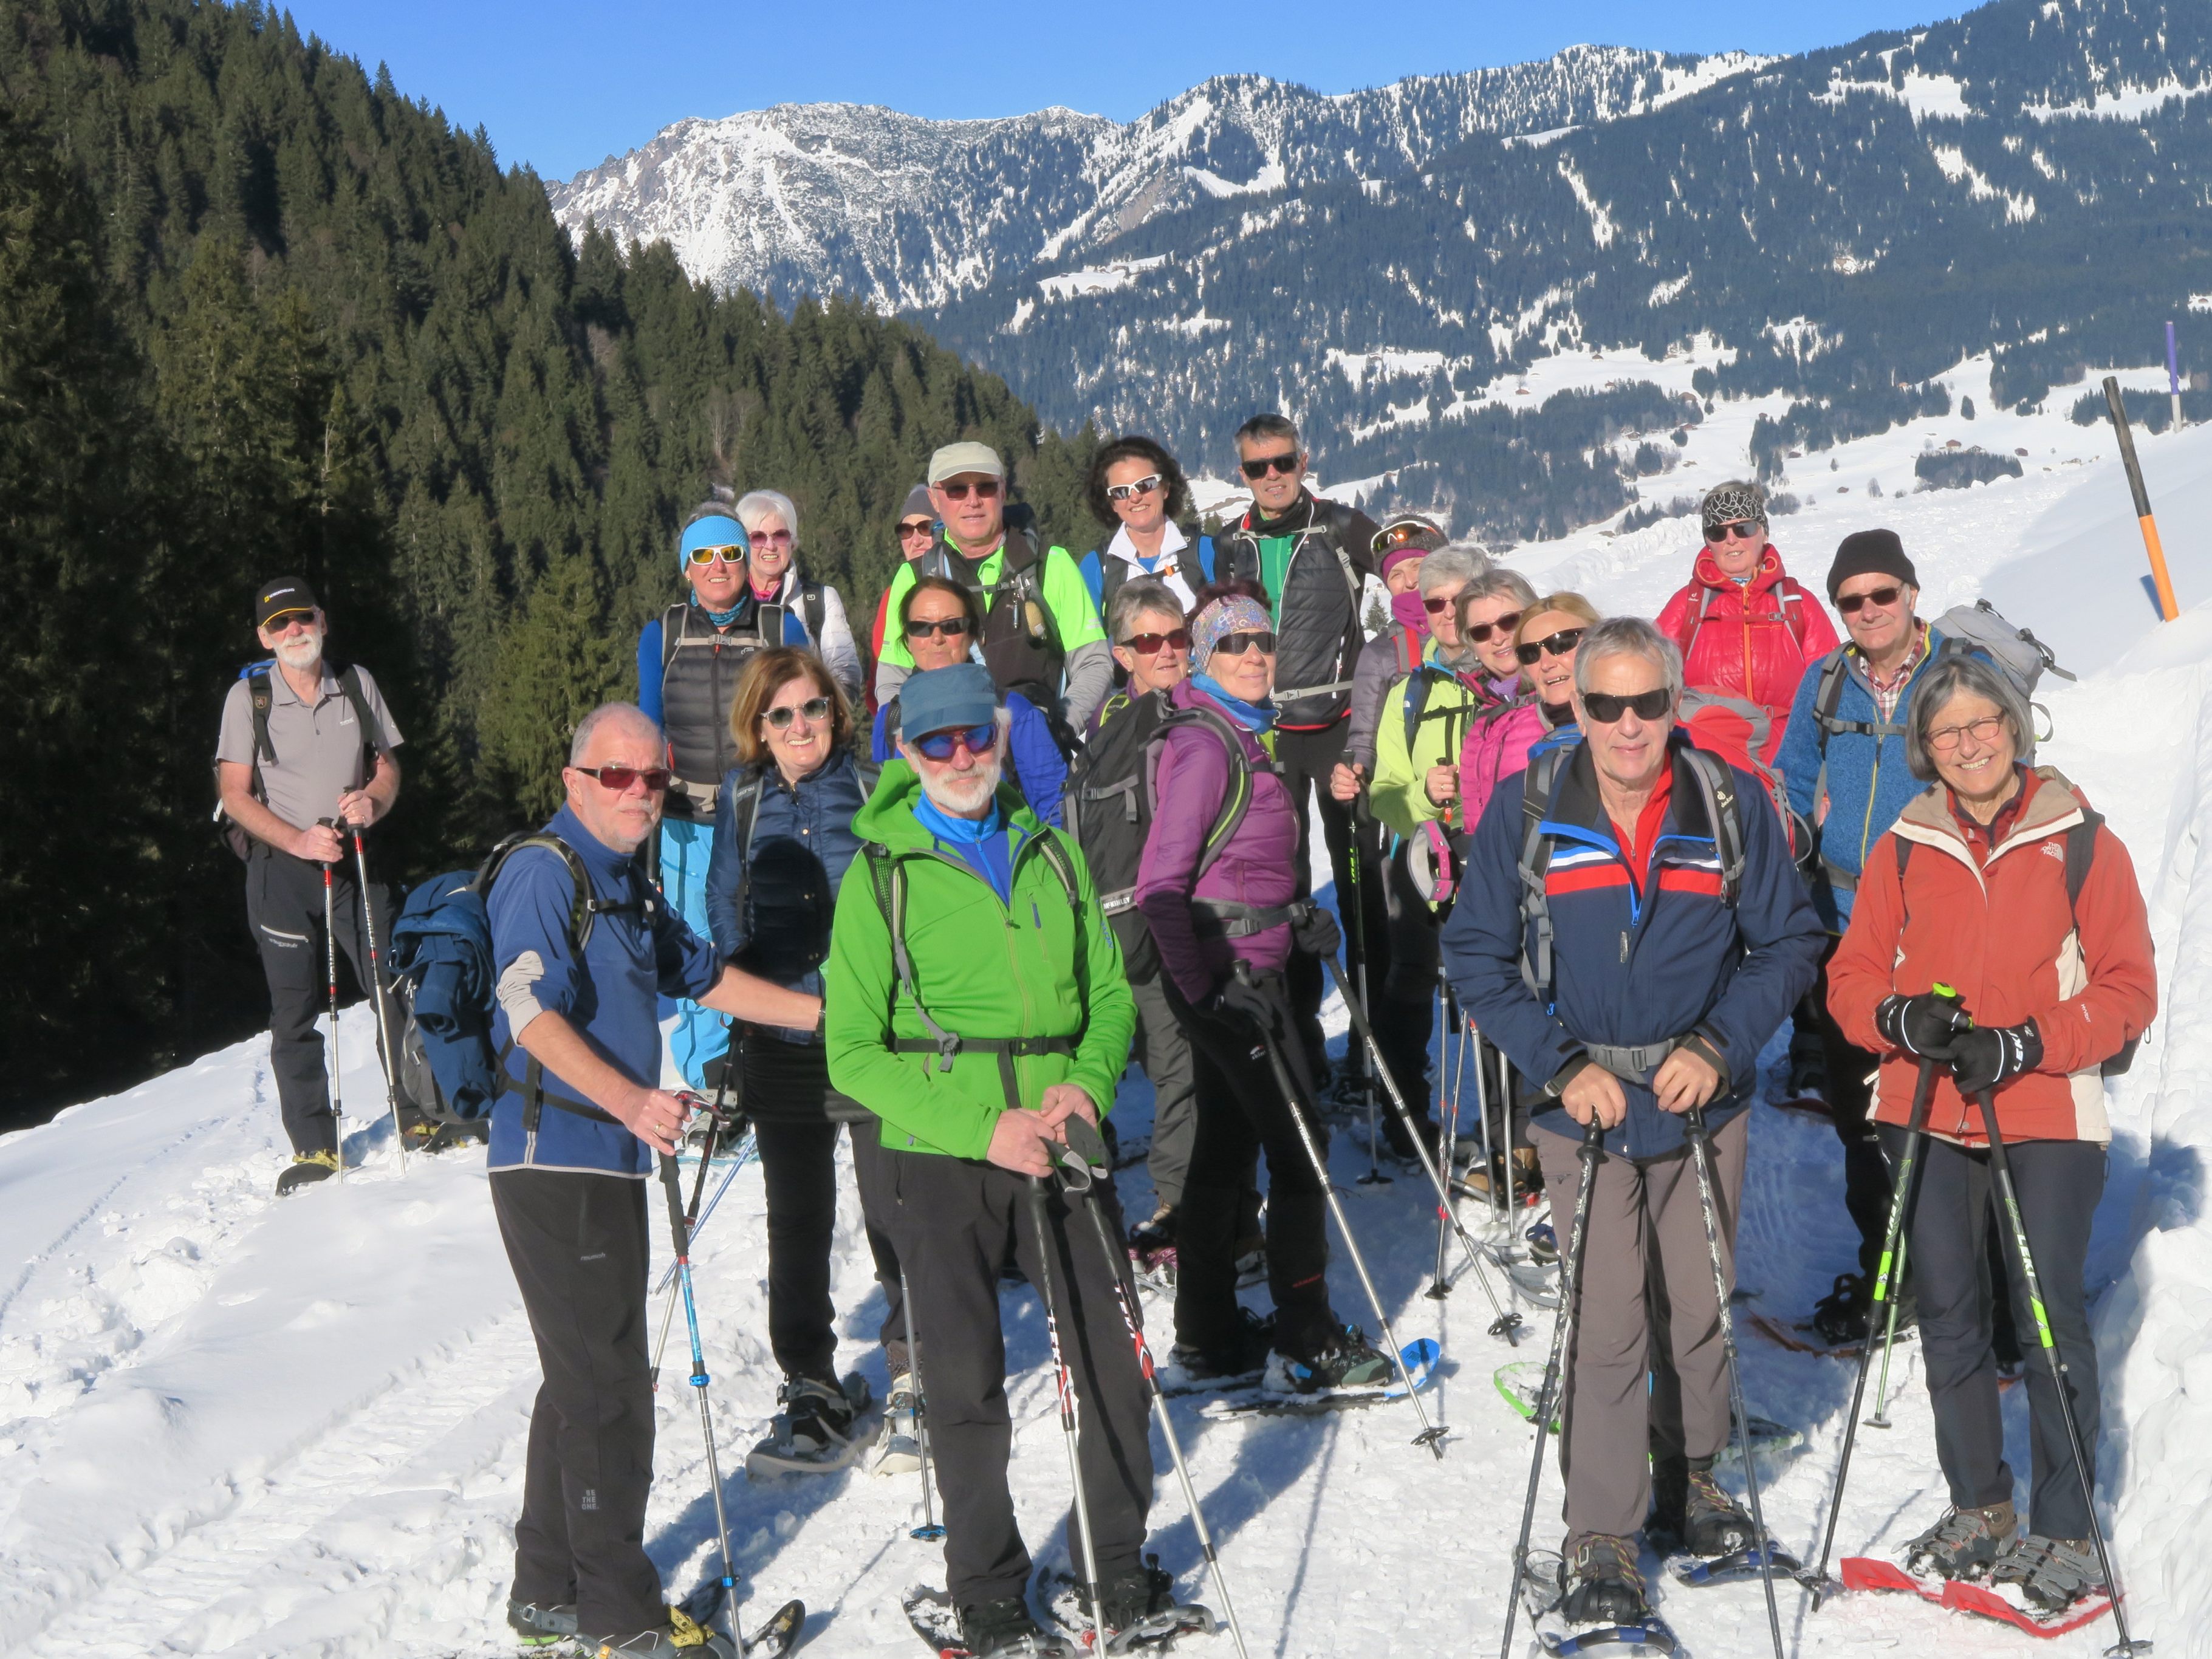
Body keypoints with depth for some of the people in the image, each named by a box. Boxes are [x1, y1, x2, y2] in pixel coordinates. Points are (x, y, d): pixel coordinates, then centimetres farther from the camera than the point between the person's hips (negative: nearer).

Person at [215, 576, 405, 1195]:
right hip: (281, 867, -1)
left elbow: (387, 765, 11)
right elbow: (235, 794, -5)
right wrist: (297, 840, -17)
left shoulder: (356, 684, 5)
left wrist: (373, 800, -12)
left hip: (354, 859, 2)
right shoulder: (248, 697, -2)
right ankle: (314, 1146, 9)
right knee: (295, 1010, 2)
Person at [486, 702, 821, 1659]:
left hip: (610, 1162, 10)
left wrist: (827, 1014, 28)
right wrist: (628, 1099, -38)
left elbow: (700, 975, 29)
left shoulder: (628, 883, 18)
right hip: (555, 1158, -10)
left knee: (588, 1380, 17)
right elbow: (531, 1008, -26)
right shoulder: (544, 871, -13)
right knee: (610, 1386, -6)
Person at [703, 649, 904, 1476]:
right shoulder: (740, 801, 6)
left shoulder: (875, 791, -1)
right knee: (797, 1224, 5)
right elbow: (724, 911, 14)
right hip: (783, 1044, 2)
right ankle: (813, 1398, 13)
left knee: (895, 1211, 2)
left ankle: (916, 1359, 24)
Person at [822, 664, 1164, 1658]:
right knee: (967, 1382, 4)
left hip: (1057, 1153, 3)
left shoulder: (1051, 854, 10)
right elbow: (854, 1052, -6)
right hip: (939, 1163, -3)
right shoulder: (880, 876, -2)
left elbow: (1110, 994, 13)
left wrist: (1088, 1084, -8)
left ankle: (1118, 1569, 23)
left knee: (1114, 1360, 3)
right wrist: (983, 1125, -16)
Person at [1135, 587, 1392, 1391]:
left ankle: (1208, 1339, 23)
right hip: (1228, 975, -9)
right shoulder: (1203, 744, -16)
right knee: (1299, 1144, -3)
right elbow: (1160, 886, -21)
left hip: (1244, 973, 9)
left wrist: (1295, 919, 13)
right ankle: (1307, 1347, 7)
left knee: (1227, 1148, 14)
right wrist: (1208, 993, -23)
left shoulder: (1242, 737, 12)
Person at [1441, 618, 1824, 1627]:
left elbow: (1789, 941, 3)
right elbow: (1475, 955, -2)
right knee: (1606, 1325, -5)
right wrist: (1561, 1063, -11)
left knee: (1697, 1308, 13)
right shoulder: (1524, 809, -6)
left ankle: (1688, 1474, 37)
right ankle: (1600, 1537, 6)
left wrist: (1720, 1044, -10)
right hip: (1585, 1104, -2)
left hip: (1704, 1101, 2)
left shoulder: (1733, 804, -4)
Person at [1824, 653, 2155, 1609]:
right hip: (1924, 1113, 3)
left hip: (2047, 1116, -3)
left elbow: (2128, 991, -2)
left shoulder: (2081, 845, -1)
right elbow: (1853, 975, 9)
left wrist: (2023, 1046, -15)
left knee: (2049, 1320, -4)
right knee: (1949, 1320, 11)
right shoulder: (1904, 850, 6)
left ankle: (2061, 1532, 9)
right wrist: (1901, 1017, -13)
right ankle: (1978, 1510, 27)